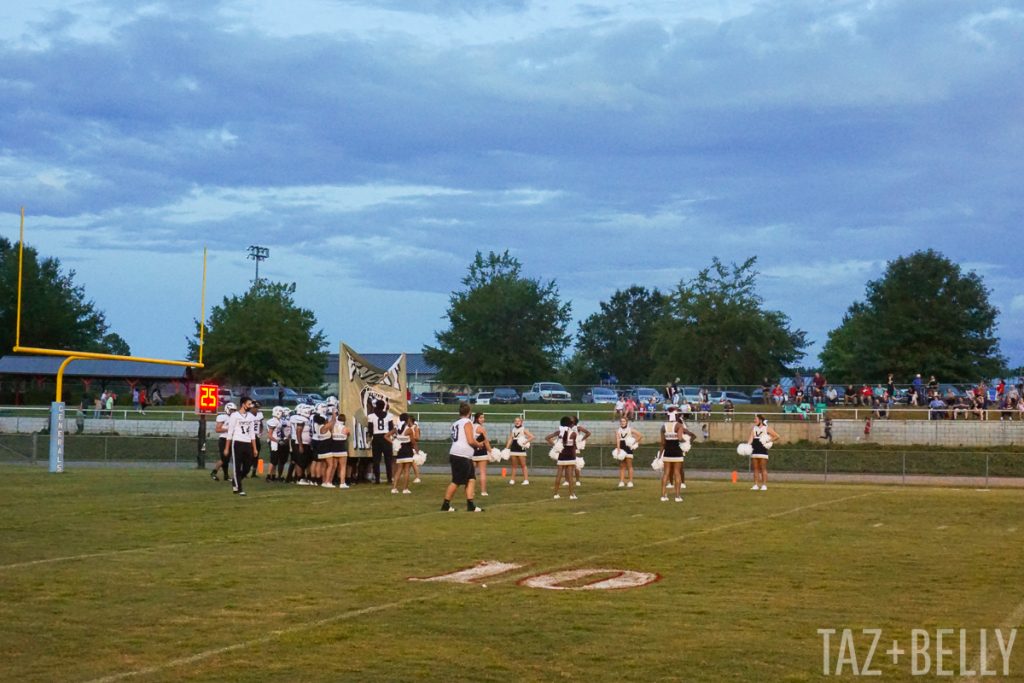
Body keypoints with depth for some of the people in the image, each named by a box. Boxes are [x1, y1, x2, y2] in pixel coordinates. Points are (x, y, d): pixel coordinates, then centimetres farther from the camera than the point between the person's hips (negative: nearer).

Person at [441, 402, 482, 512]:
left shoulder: (455, 423, 18)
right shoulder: (467, 422, -8)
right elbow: (470, 441, -15)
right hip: (461, 456, -9)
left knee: (471, 479, 9)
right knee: (456, 482, -3)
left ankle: (470, 505, 5)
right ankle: (445, 505, 2)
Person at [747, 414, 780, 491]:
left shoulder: (767, 428, -1)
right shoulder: (754, 429, 13)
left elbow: (776, 436, 1)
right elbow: (751, 438, 1)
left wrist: (768, 441, -8)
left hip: (763, 450, -5)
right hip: (754, 450, 5)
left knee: (763, 469, -4)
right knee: (756, 469, 6)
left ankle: (764, 485, -2)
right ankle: (755, 485, 10)